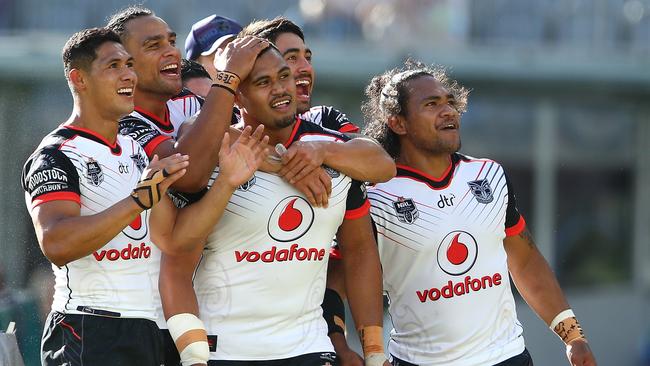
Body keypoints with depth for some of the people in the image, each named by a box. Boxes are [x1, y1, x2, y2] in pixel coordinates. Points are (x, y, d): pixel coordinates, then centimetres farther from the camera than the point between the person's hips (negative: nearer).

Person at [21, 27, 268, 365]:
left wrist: (226, 182, -4)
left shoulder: (139, 152, 18)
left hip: (146, 334, 8)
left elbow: (173, 237, 9)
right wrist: (140, 200, -31)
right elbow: (55, 244, -25)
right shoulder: (55, 156, -9)